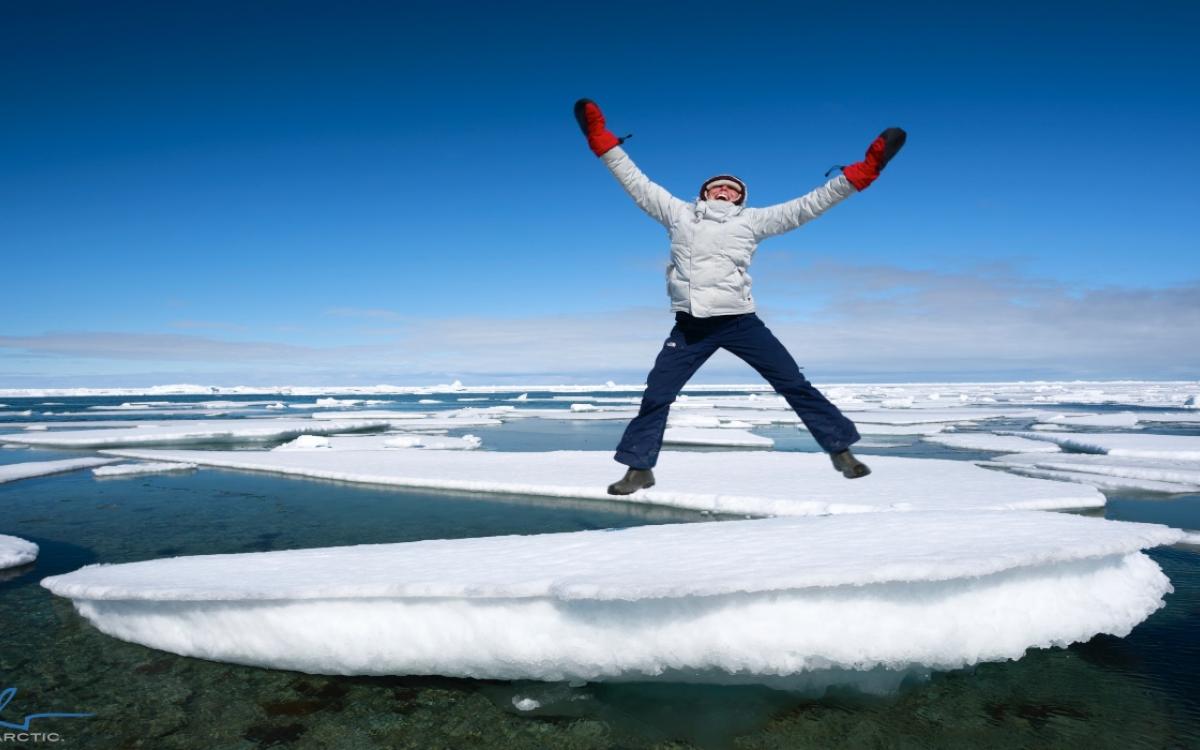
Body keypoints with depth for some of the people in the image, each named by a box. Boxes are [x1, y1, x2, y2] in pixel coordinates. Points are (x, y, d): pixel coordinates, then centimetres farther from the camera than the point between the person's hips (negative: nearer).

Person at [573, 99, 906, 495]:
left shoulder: (752, 220, 10)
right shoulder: (679, 213, 13)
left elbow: (808, 206, 9)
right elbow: (635, 181, 16)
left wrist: (862, 171, 4)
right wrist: (602, 140, 13)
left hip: (740, 321, 0)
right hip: (691, 326, 1)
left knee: (794, 384, 0)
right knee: (656, 395, 0)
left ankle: (841, 450, 13)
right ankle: (639, 468, 16)